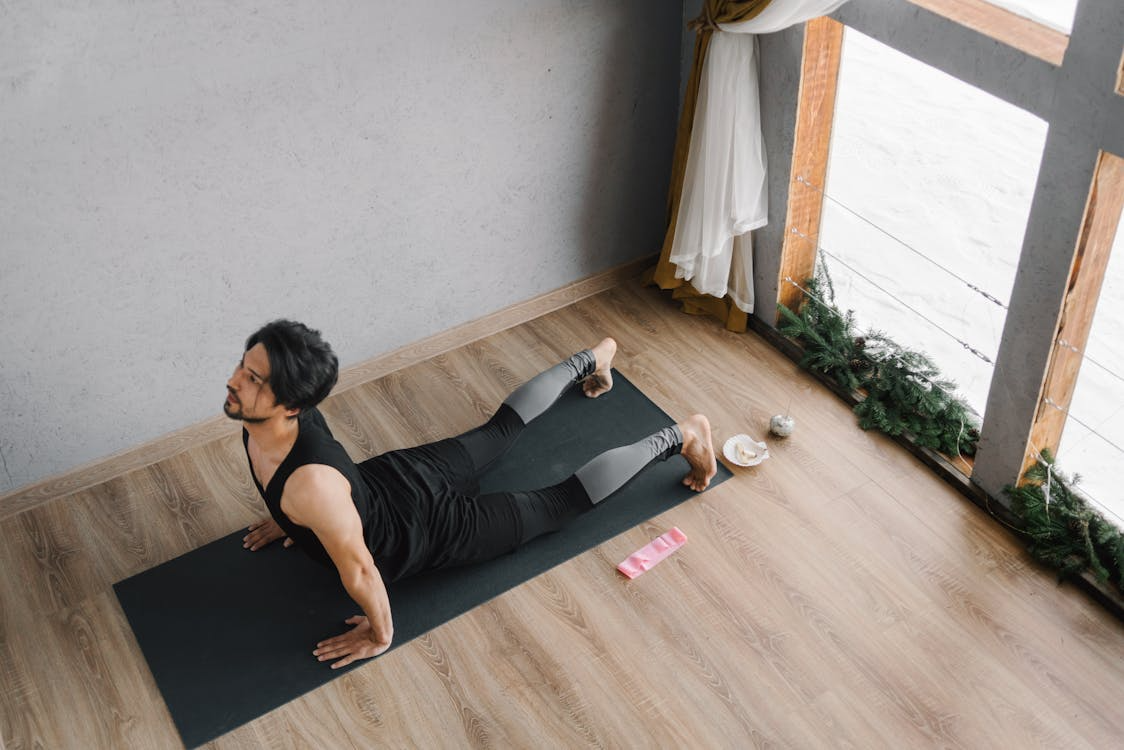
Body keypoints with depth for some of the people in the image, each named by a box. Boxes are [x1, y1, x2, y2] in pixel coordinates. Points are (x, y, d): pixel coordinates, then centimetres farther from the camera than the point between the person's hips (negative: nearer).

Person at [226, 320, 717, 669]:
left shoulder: (311, 483, -45)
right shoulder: (262, 417, -19)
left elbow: (359, 569, -31)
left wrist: (382, 635, -14)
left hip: (433, 527, -7)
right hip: (393, 474, 8)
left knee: (560, 503, 9)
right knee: (503, 426, 30)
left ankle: (680, 438, 22)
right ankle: (593, 359, 51)